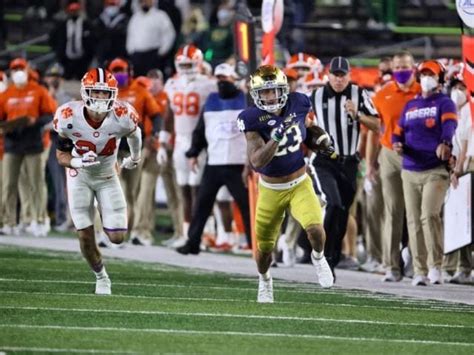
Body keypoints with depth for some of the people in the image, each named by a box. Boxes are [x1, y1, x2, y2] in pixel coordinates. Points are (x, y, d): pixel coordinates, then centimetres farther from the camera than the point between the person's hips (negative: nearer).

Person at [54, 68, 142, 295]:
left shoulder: (122, 117, -26)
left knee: (117, 237, -6)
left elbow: (134, 133, 0)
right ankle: (101, 277, 25)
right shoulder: (69, 118, -27)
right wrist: (78, 162, -35)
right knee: (86, 237, -3)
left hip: (107, 177, 1)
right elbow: (61, 155, -13)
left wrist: (135, 158, 19)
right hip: (79, 177, -1)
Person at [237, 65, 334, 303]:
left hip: (300, 184, 1)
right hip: (271, 190, 0)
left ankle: (318, 257, 10)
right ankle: (264, 281, 45)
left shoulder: (298, 104, -13)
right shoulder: (253, 120, -21)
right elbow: (257, 162, -32)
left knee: (315, 228, -25)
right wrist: (276, 138, -42)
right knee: (264, 246, 12)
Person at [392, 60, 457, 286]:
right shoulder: (410, 105, 19)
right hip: (410, 171, 5)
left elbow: (449, 124, -17)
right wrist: (397, 143, -5)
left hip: (436, 171, -5)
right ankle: (420, 271, 7)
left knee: (429, 215, -20)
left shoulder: (444, 103, 2)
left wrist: (445, 143, -39)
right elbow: (398, 131, 21)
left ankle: (435, 265, -13)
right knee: (414, 221, 3)